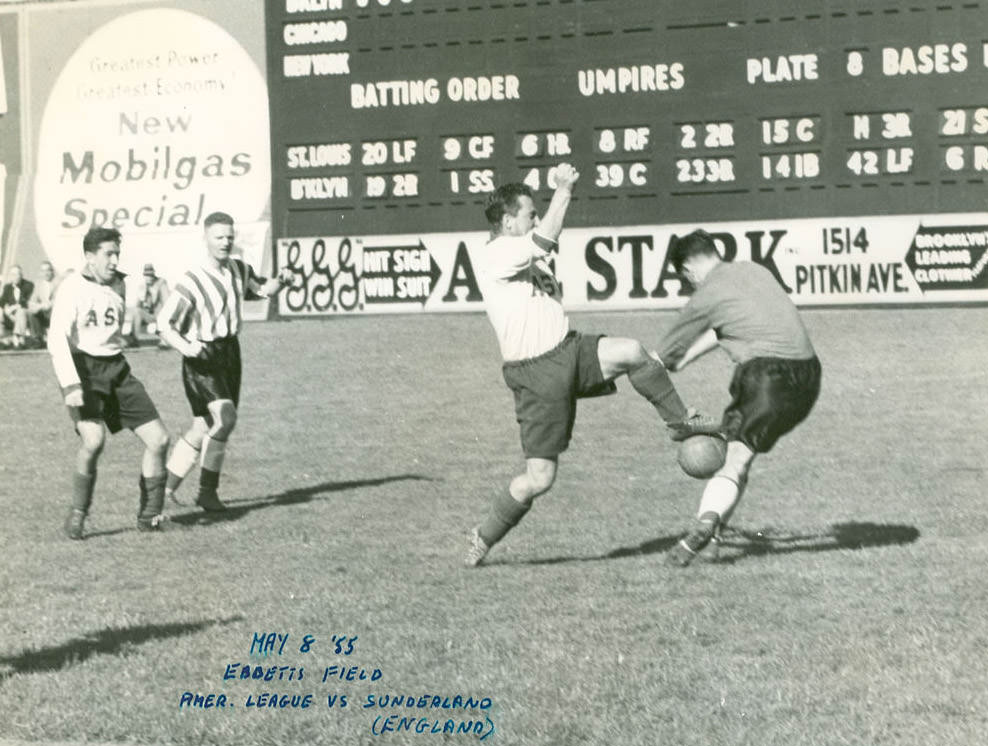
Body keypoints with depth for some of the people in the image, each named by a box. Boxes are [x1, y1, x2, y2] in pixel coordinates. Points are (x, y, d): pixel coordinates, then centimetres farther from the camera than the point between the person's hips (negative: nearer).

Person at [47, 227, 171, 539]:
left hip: (116, 369, 7)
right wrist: (70, 385, -29)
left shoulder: (117, 285, 11)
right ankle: (77, 514, -8)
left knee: (158, 438, -2)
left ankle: (149, 517, 11)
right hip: (83, 369, -7)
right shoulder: (72, 287, -10)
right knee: (94, 438, -27)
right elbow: (57, 339, -19)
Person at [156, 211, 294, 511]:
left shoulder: (239, 270, 6)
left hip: (229, 352, 7)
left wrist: (281, 281, 4)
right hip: (202, 357, -7)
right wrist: (186, 347, -31)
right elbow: (164, 323, -14)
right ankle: (207, 491, -11)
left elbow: (261, 288, 25)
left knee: (203, 427, 8)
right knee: (225, 417, -22)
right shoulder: (191, 281, -16)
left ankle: (167, 487, 19)